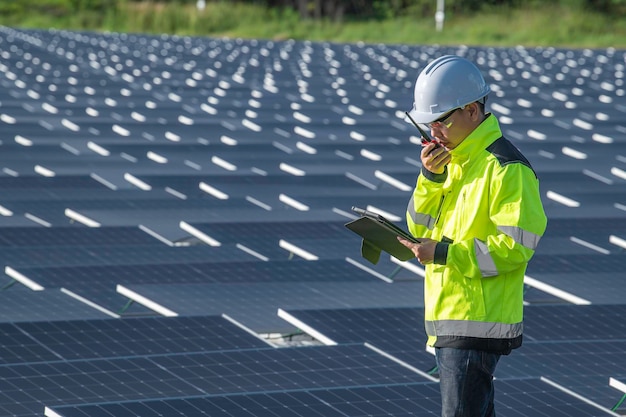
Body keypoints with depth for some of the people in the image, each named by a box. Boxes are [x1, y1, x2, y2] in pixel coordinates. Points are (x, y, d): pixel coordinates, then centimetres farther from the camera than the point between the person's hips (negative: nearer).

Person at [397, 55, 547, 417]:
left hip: (479, 322, -9)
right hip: (447, 318, 9)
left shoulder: (506, 168, -14)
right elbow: (420, 227, 12)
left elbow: (516, 247, -19)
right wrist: (431, 178, -4)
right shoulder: (452, 159, 15)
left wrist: (444, 253, -22)